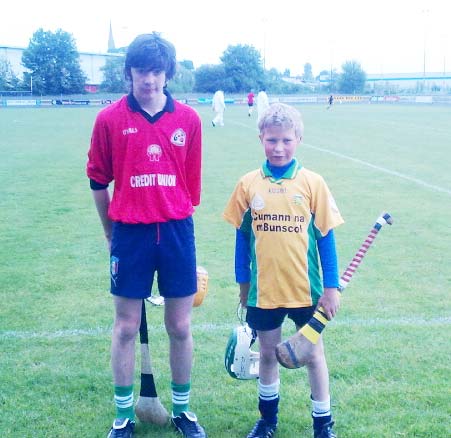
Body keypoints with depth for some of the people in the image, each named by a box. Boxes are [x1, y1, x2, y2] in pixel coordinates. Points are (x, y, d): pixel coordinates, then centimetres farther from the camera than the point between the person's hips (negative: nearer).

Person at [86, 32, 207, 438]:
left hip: (176, 232, 1)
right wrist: (112, 233, 9)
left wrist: (177, 221, 10)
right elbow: (98, 182, 5)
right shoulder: (110, 119, -3)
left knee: (180, 327, 9)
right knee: (126, 328, 8)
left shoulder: (188, 119, 0)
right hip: (130, 233, -1)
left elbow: (191, 182, 8)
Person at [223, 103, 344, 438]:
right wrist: (243, 283, 9)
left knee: (313, 353, 12)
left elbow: (325, 236, -3)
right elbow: (242, 236, 5)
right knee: (268, 352, 16)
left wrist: (331, 286, -3)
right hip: (263, 289, 2)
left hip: (306, 288, -1)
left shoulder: (312, 183, -7)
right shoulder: (248, 184, -3)